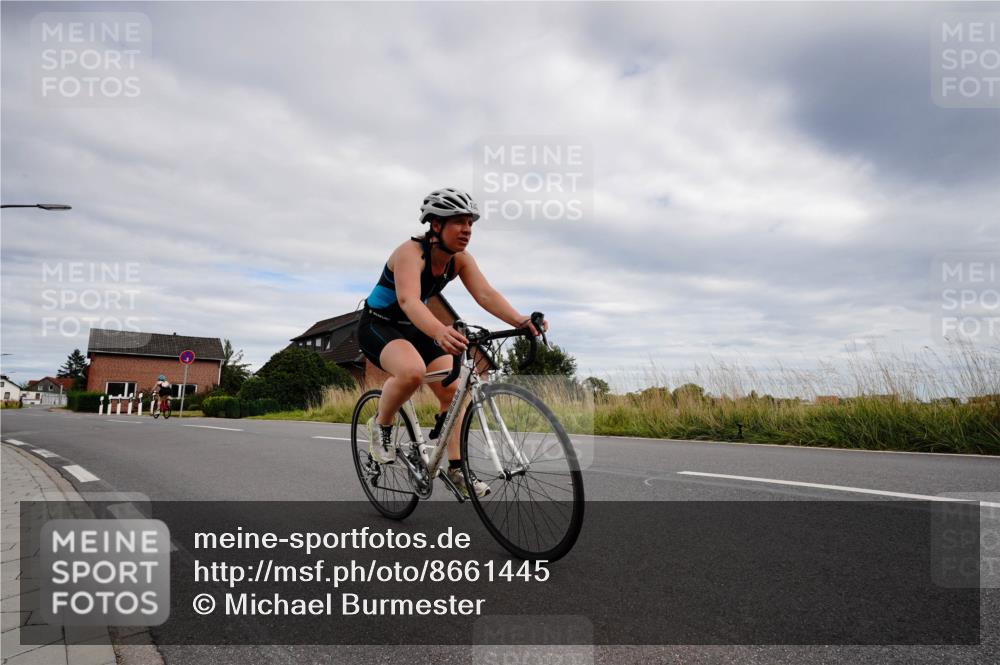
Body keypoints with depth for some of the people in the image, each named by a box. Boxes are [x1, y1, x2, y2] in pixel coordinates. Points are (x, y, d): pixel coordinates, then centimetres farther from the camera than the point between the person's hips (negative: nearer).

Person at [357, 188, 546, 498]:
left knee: (452, 391, -5)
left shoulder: (460, 259, -9)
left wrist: (520, 320, -41)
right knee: (412, 371, -36)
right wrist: (439, 332, -66)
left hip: (414, 328, 7)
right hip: (378, 325, -7)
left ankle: (456, 468, 6)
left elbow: (486, 294, -22)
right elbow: (408, 299, -46)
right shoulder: (410, 252, -28)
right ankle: (381, 424, -7)